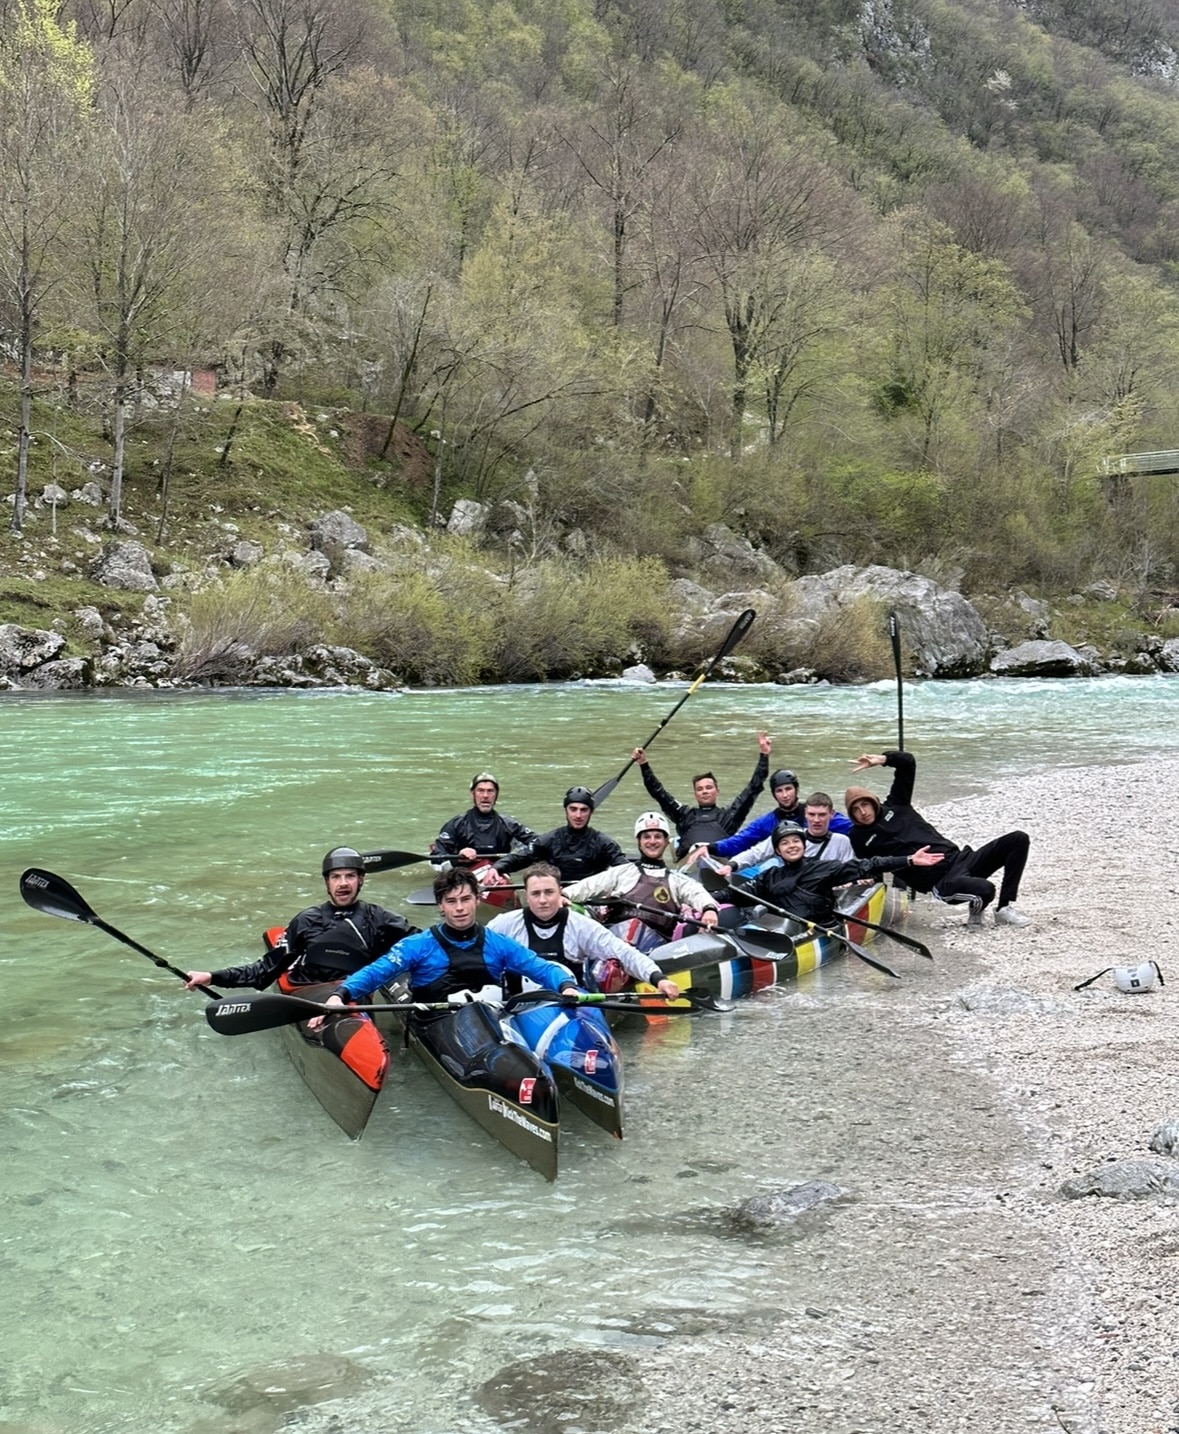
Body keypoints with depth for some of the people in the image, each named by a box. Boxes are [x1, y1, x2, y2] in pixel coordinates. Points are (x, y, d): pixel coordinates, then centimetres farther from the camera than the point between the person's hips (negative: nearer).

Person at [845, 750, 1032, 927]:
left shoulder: (894, 805, 13)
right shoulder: (858, 839, 5)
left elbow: (908, 761, 10)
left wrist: (884, 759, -6)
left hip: (957, 858, 6)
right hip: (940, 882, -6)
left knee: (1018, 840, -6)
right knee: (984, 889, -36)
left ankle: (1004, 908, -5)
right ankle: (976, 909, 2)